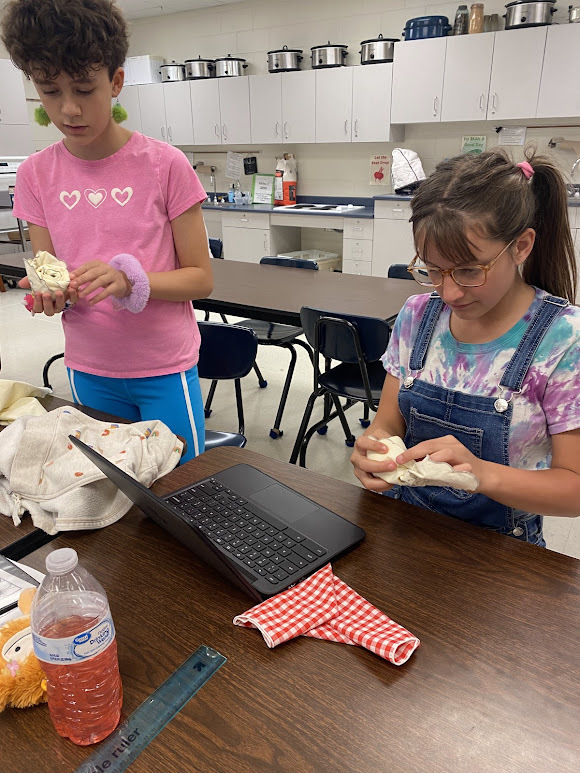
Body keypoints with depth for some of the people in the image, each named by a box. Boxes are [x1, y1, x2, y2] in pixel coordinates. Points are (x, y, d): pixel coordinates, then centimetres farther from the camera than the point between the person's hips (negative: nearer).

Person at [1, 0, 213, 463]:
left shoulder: (165, 165, -10)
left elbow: (201, 278, -8)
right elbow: (48, 281, 5)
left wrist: (130, 281, -25)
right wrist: (51, 297, -18)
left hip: (165, 371, -3)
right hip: (88, 372, 3)